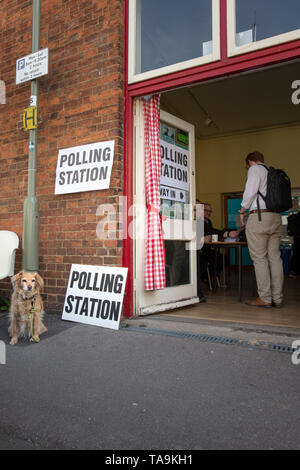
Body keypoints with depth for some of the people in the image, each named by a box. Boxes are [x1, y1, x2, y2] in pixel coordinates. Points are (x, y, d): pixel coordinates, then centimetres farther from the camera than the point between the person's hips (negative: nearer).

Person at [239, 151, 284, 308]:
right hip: (275, 216, 8)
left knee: (259, 258, -5)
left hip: (259, 216, -8)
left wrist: (243, 210, 1)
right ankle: (277, 298, 9)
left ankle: (265, 298, -3)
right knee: (275, 257, 6)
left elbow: (251, 191, -12)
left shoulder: (255, 169, 2)